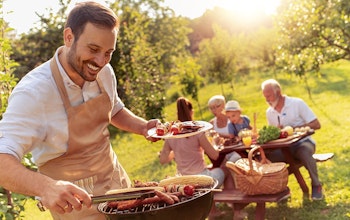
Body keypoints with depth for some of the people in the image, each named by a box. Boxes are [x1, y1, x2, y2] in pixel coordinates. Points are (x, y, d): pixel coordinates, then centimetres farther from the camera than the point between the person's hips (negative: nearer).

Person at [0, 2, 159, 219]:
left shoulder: (104, 73, -7)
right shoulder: (33, 92, -27)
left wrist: (142, 126, -6)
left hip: (116, 178, 6)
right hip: (76, 198, -6)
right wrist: (46, 187, -51)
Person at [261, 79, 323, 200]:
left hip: (302, 142, -4)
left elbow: (316, 125, -10)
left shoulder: (297, 103, -6)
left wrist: (292, 128, -18)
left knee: (304, 152, -38)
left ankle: (316, 185, -12)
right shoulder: (269, 112, 8)